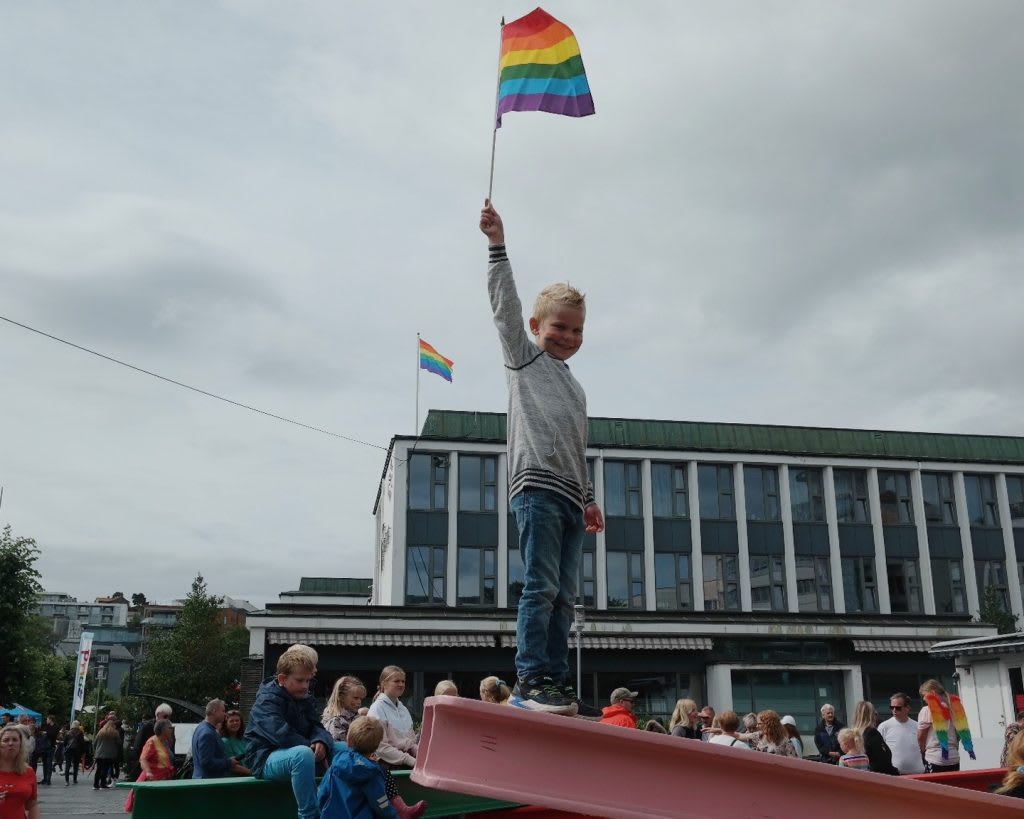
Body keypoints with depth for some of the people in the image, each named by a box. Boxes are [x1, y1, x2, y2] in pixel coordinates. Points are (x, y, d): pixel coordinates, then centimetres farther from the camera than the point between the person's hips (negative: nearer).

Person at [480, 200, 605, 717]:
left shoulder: (575, 388, 28)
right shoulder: (523, 356, 10)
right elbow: (505, 305, -1)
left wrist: (589, 499, 25)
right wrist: (497, 244, -8)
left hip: (569, 497, 7)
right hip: (536, 486, -7)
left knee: (564, 596, 4)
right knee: (541, 586, -14)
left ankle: (557, 685, 6)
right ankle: (529, 680, -13)